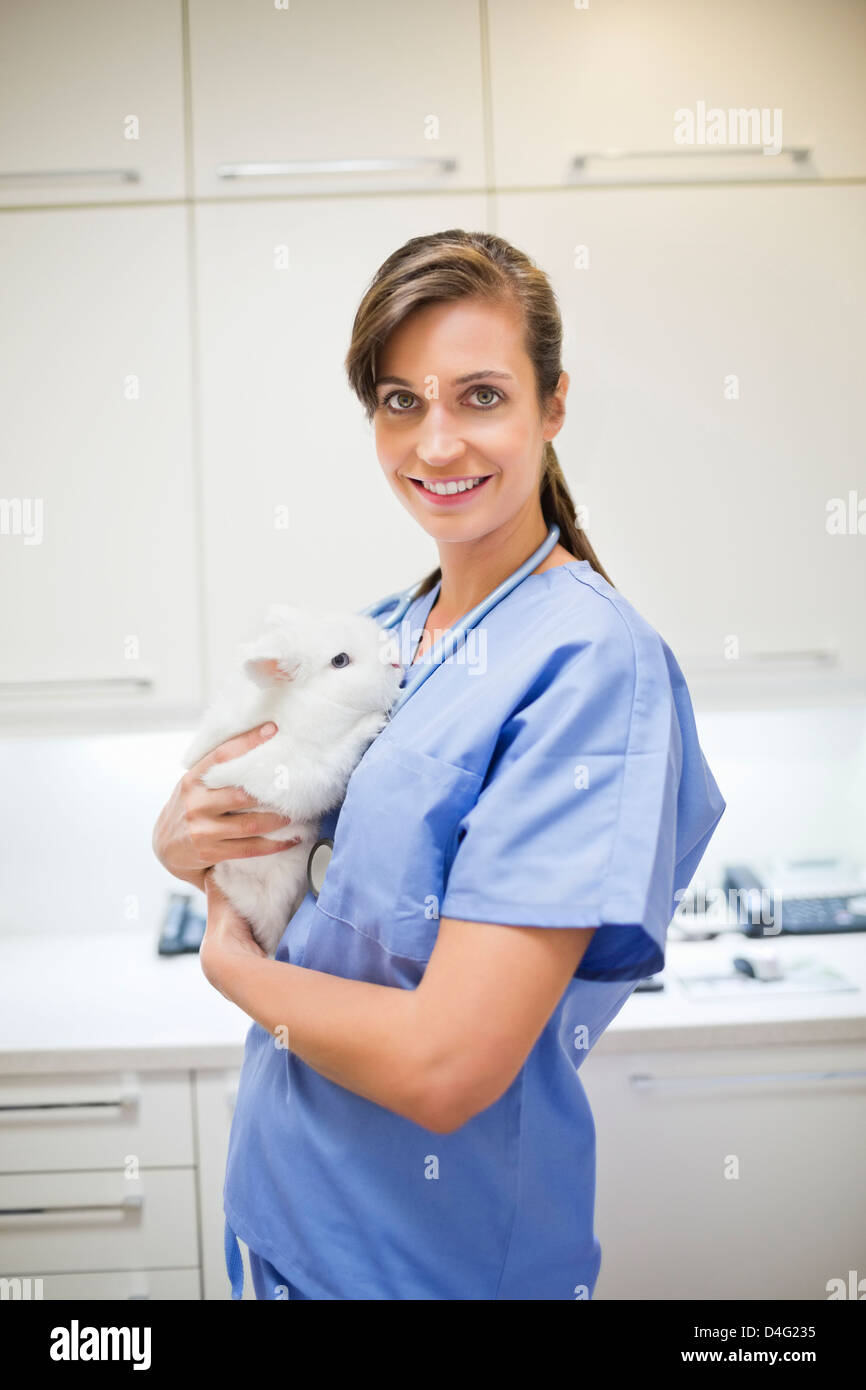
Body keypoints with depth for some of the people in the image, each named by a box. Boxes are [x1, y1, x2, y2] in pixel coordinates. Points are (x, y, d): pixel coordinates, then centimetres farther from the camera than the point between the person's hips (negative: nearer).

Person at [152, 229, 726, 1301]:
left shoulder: (593, 663, -23)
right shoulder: (386, 634, 0)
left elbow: (444, 1068, -28)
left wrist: (230, 961, -12)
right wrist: (187, 840, -11)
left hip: (438, 1249, -6)